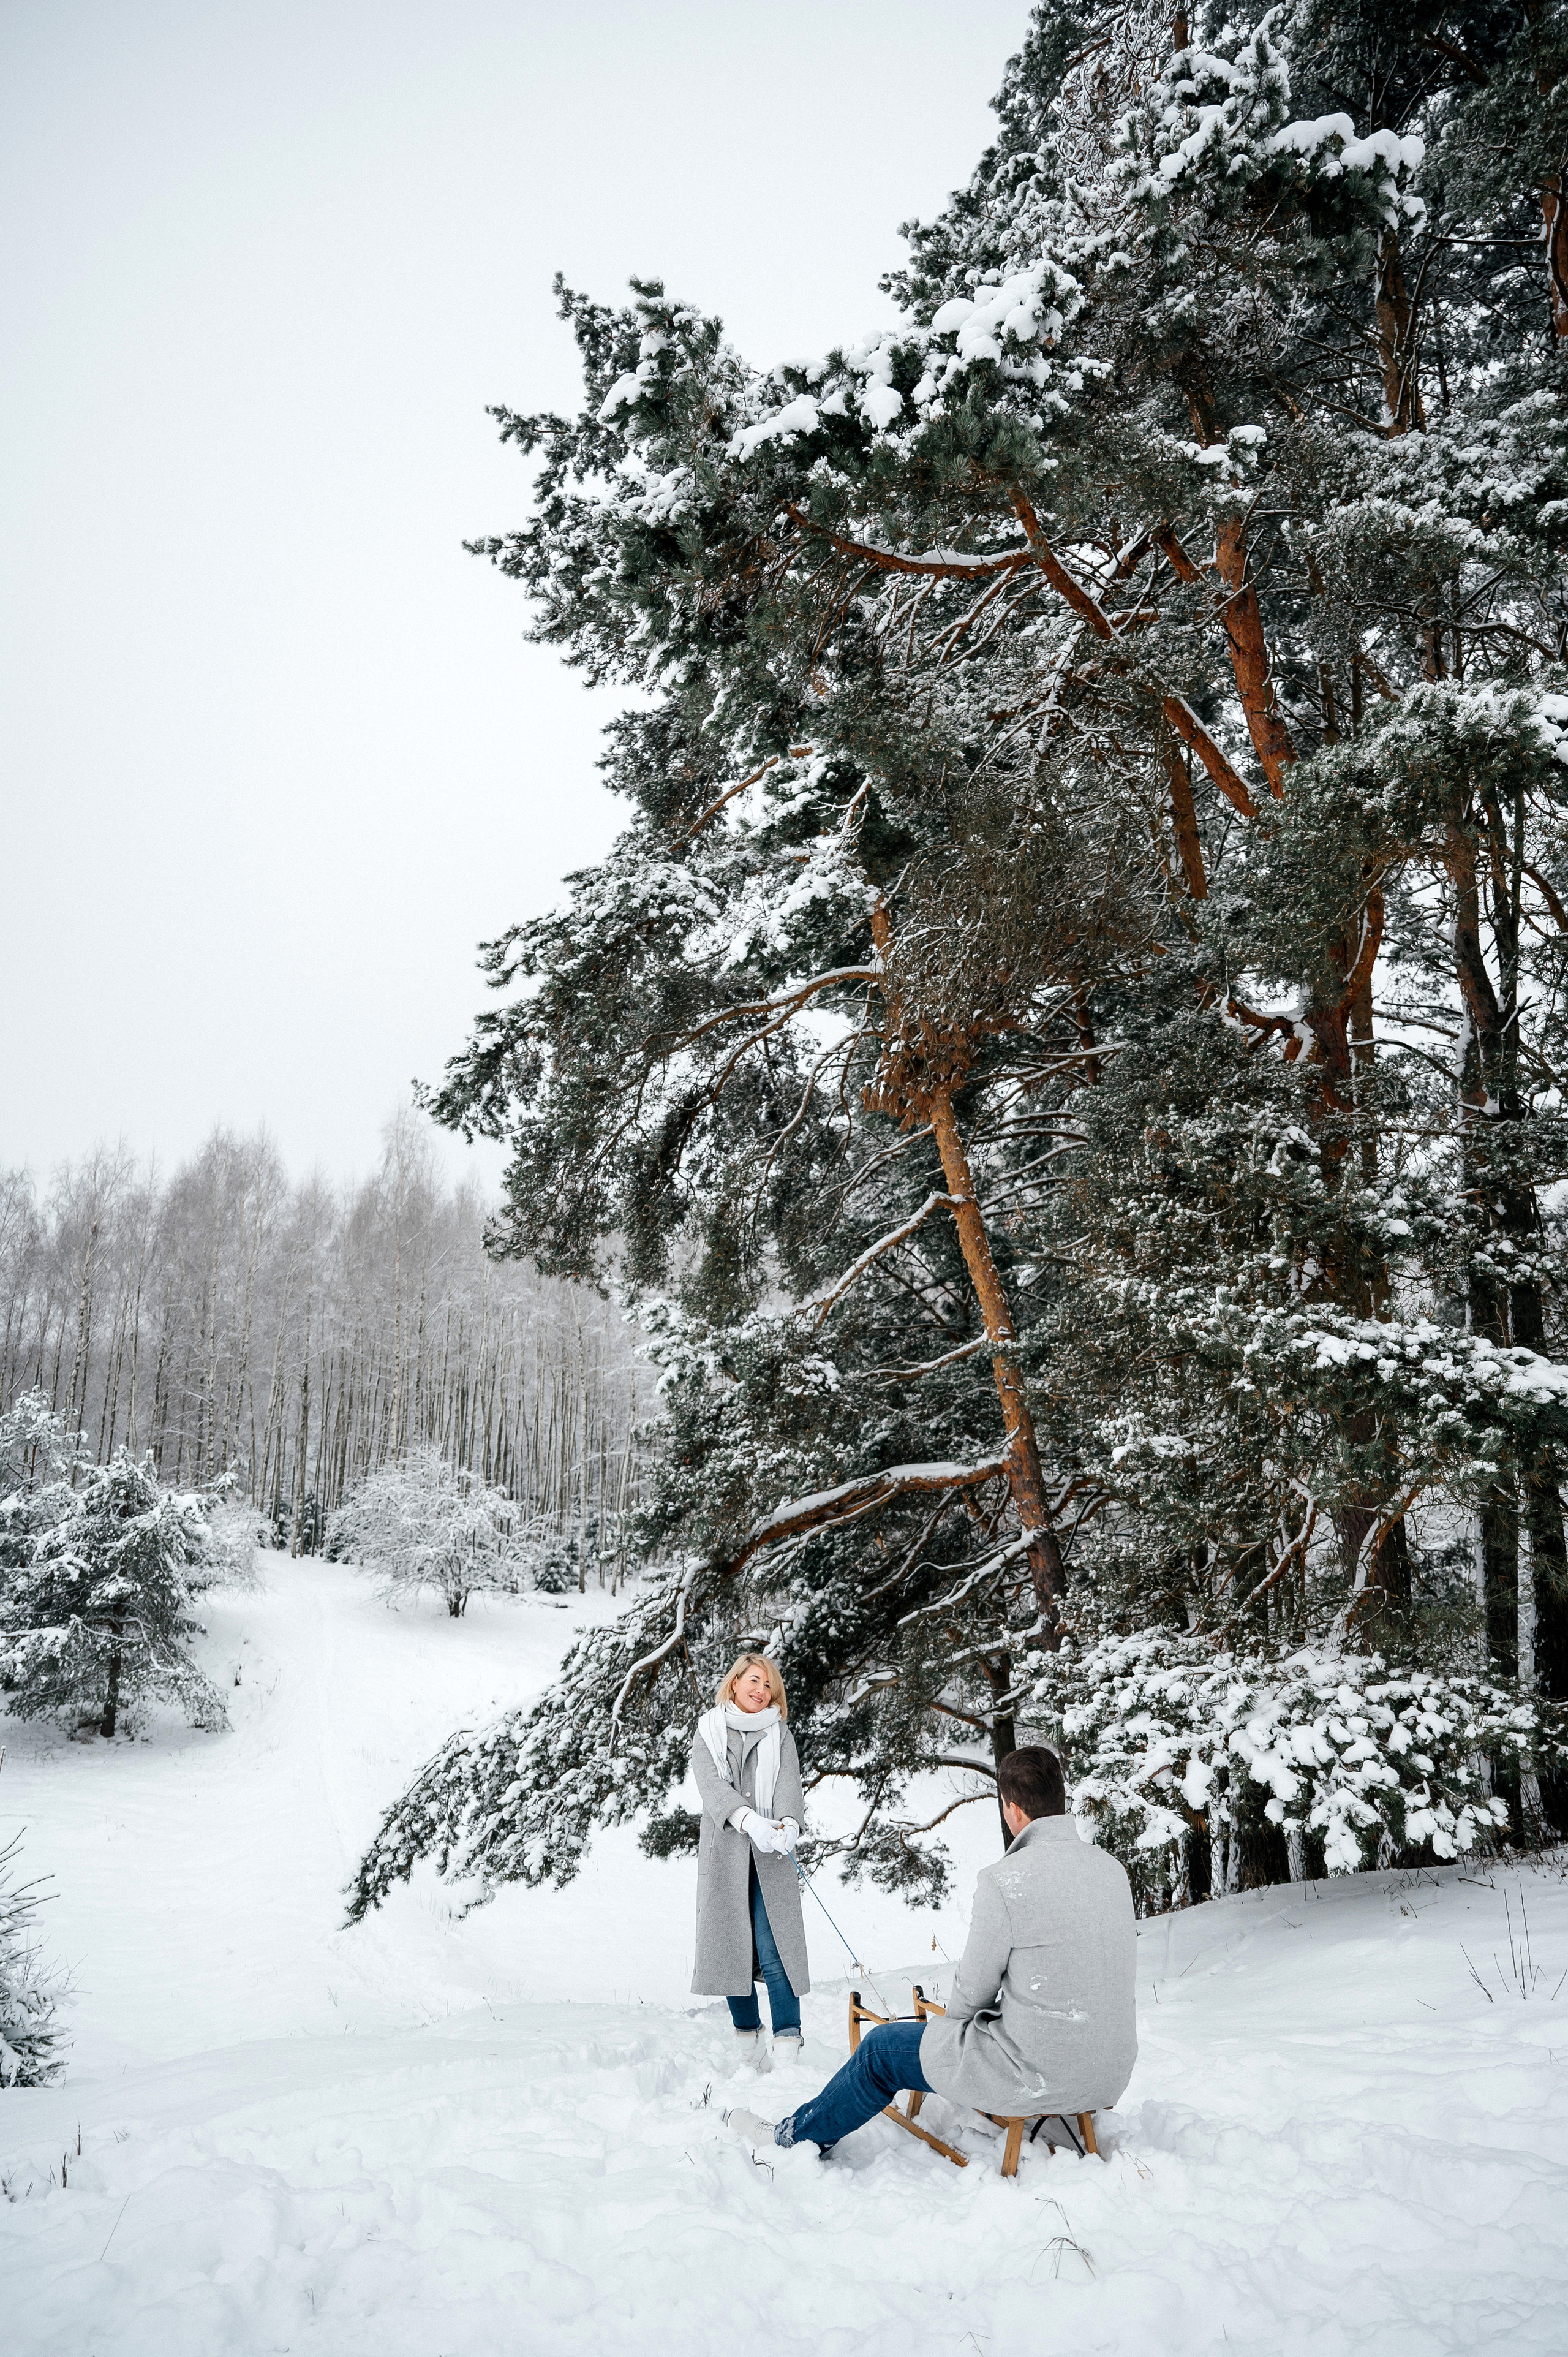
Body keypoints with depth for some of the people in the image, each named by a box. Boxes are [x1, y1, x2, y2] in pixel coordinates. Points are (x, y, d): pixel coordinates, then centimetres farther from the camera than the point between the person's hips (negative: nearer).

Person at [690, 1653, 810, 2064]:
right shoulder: (709, 1733, 10)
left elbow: (789, 1785, -3)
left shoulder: (780, 1735, 13)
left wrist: (788, 1823, -25)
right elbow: (711, 1785, -6)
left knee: (773, 1951, -10)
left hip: (770, 1855, -1)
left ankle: (788, 2047, -12)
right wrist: (748, 1819, -24)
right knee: (730, 1947, 2)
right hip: (725, 1853, 1)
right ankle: (748, 2041, 16)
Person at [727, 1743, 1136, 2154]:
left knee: (882, 2049, 14)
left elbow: (973, 1992, -10)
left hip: (1039, 2078, -7)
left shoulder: (1005, 1880, -20)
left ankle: (797, 2135, 33)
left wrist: (953, 2017, 13)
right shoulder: (1111, 1868, 2)